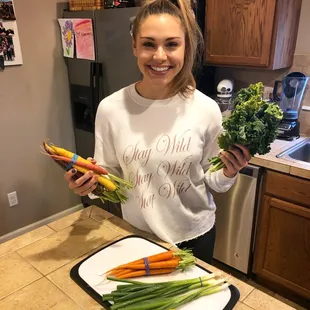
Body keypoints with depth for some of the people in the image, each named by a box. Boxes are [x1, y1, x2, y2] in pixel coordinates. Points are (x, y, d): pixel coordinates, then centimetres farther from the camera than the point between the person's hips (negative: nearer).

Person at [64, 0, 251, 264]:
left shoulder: (206, 109, -16)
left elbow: (212, 181, -4)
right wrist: (90, 182, -22)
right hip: (137, 233, 1)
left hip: (195, 234, 0)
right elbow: (109, 175, -3)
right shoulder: (110, 108, -15)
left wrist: (228, 174, -23)